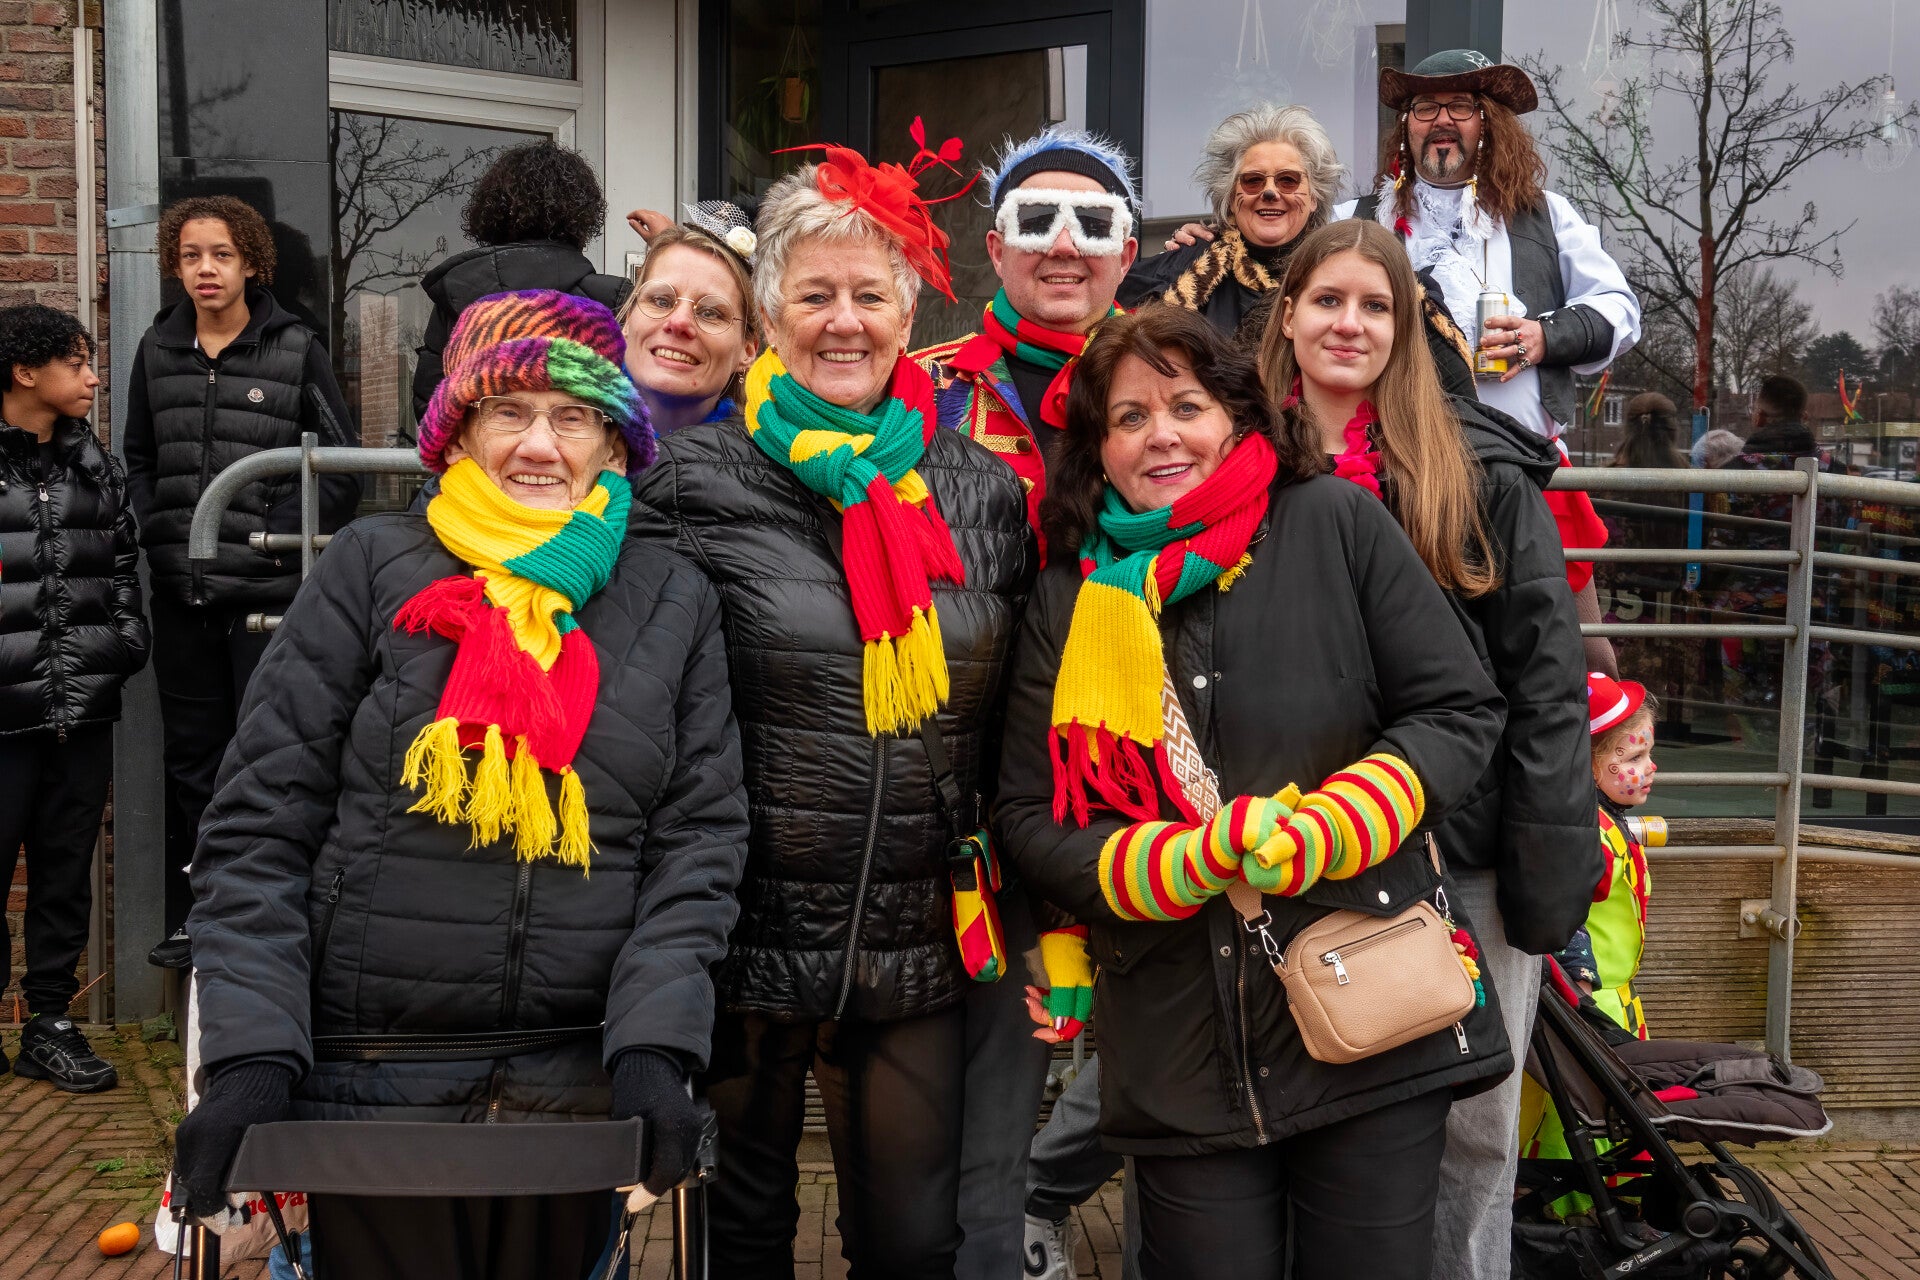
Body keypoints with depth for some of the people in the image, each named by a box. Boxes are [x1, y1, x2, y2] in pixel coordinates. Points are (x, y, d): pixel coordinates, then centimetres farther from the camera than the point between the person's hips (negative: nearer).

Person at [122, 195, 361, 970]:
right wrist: (155, 534, 4)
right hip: (181, 592, 4)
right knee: (190, 757, 11)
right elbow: (136, 458, 18)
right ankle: (189, 920, 22)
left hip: (267, 594, -4)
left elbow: (343, 465, -2)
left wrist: (286, 538, -10)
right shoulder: (158, 351, 10)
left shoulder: (295, 351, -3)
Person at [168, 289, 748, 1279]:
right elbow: (258, 826, -3)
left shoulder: (676, 603, 6)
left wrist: (655, 1043, -12)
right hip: (372, 1079, -2)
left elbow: (699, 842, 2)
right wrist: (250, 1052, -13)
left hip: (577, 1082, 2)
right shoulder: (373, 568, 0)